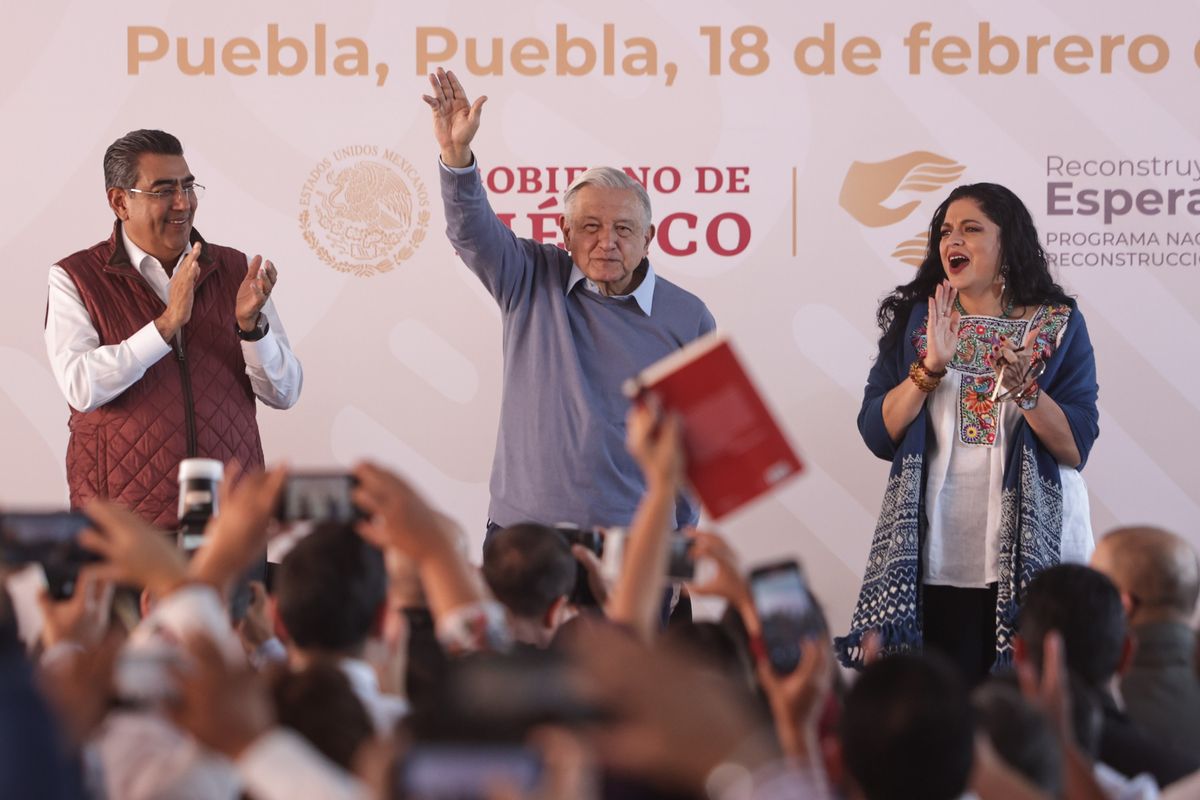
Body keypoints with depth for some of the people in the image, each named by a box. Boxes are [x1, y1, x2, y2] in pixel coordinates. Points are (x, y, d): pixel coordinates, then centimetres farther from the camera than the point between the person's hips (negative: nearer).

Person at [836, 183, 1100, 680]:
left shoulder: (1058, 326, 3)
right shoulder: (914, 319, 8)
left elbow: (1076, 449, -4)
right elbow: (877, 435, 1)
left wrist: (1023, 385, -18)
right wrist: (930, 368, -11)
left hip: (1034, 554, -1)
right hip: (936, 559, 1)